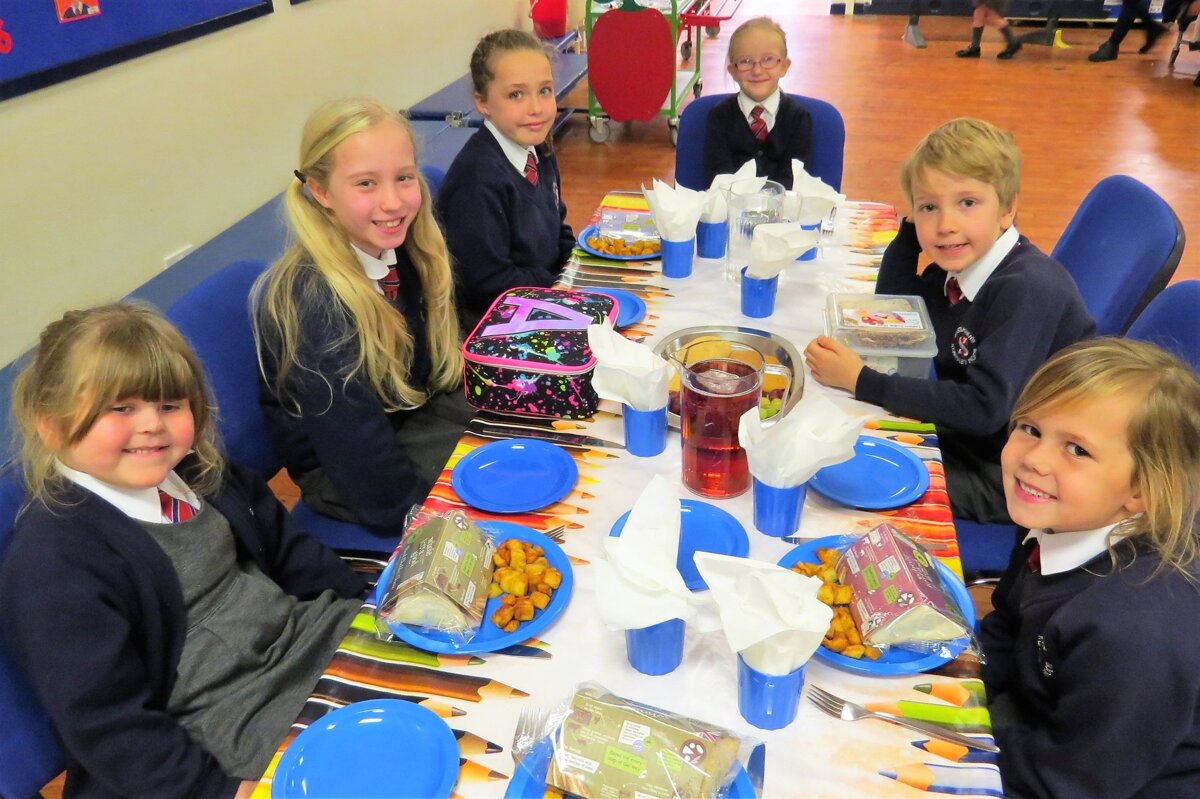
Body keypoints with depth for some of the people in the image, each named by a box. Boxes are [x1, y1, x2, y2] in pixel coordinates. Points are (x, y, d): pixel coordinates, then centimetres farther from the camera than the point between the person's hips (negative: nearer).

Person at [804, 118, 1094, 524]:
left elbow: (985, 408, -31)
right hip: (967, 438, 7)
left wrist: (862, 381, -29)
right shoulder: (959, 265, -2)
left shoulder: (1028, 288, -26)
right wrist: (912, 227, -5)